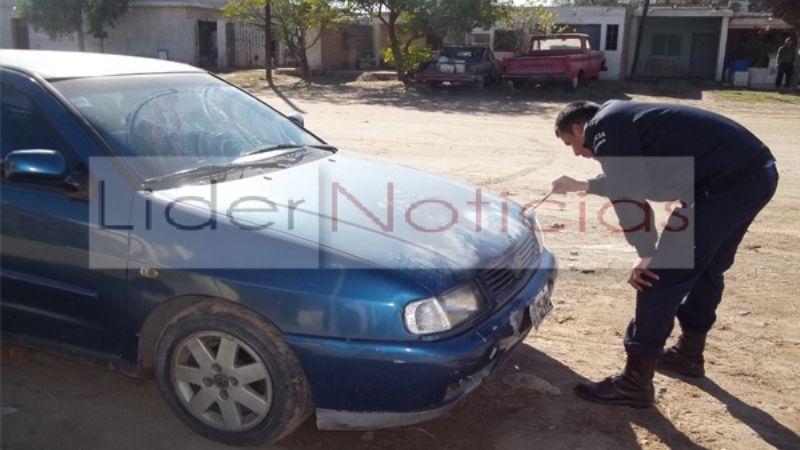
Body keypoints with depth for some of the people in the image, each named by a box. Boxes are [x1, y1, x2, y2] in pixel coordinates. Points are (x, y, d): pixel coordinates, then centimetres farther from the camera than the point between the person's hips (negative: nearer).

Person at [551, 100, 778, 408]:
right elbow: (628, 181, 38)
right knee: (705, 268, 25)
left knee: (661, 277, -6)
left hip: (730, 180, -10)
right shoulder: (622, 117, 23)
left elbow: (627, 194, -15)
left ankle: (635, 383, 3)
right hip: (756, 171, 10)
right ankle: (689, 352, 42)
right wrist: (581, 186, 48)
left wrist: (646, 254, -8)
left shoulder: (604, 127, -6)